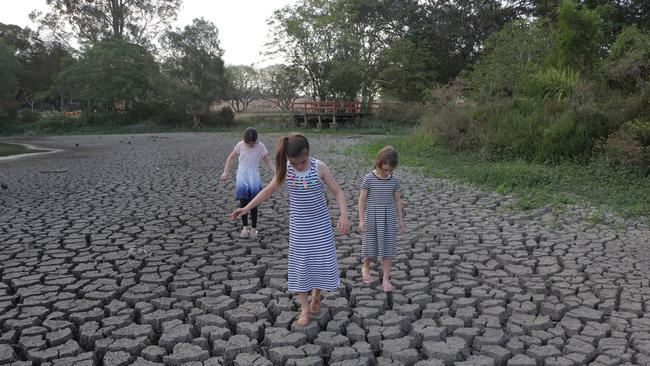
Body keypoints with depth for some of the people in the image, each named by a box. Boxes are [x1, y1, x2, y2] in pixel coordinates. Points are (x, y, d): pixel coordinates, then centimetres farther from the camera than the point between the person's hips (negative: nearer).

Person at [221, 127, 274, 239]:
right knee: (243, 202, -3)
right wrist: (225, 172, 6)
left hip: (254, 176, -1)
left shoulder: (260, 147, -5)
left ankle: (253, 228, 7)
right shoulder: (240, 145, -1)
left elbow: (268, 161, -1)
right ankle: (245, 227, 11)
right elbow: (231, 157, 10)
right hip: (241, 176, 1)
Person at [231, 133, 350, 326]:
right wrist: (247, 207, 0)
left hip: (320, 225, -1)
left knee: (323, 262, 4)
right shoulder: (286, 169, -9)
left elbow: (338, 192, -12)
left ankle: (316, 296, 32)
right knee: (299, 265, 4)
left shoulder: (319, 167, -16)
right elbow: (269, 190, 4)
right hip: (298, 227, 2)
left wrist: (343, 215, -27)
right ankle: (304, 309, 16)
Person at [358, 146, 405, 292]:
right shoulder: (369, 178, -12)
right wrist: (361, 220, -10)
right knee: (370, 245, 12)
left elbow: (397, 200, 6)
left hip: (388, 217, 2)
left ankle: (386, 279, 11)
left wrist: (400, 219, 7)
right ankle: (366, 268, 39)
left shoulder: (394, 180, -2)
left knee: (387, 247, 3)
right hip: (371, 217, -2)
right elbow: (362, 199, -8)